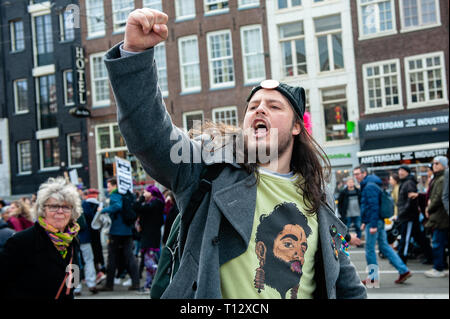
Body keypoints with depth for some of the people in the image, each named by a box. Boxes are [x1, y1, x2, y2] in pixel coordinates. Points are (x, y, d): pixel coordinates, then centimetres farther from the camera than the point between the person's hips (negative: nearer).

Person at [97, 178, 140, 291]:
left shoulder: (114, 196, -8)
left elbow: (117, 206, -28)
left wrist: (104, 210, -19)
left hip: (117, 231, -7)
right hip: (128, 231, 7)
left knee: (113, 257, 1)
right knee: (129, 256, 7)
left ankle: (109, 284, 8)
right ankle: (135, 283, 2)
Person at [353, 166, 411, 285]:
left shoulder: (369, 187, -15)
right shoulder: (366, 186, 17)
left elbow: (374, 206, -22)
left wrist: (373, 225, -23)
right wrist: (364, 222, 25)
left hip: (374, 222, -10)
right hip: (379, 222, 10)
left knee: (369, 249, 0)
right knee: (384, 246, 12)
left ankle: (373, 278, 9)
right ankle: (404, 270, 10)